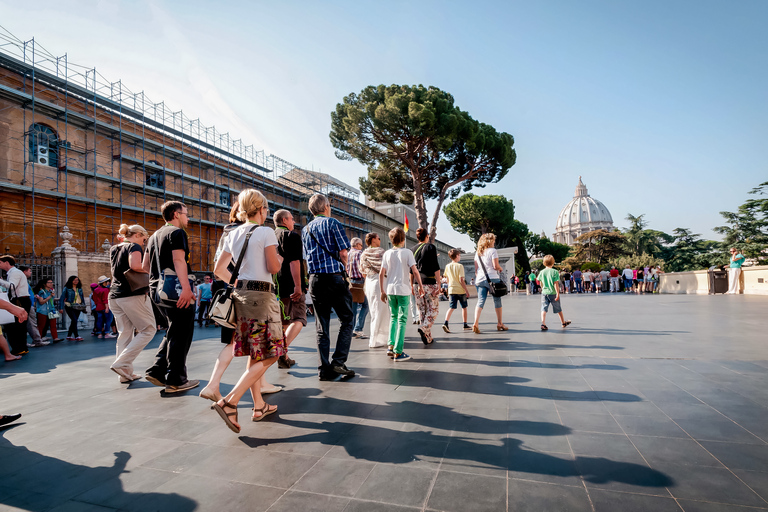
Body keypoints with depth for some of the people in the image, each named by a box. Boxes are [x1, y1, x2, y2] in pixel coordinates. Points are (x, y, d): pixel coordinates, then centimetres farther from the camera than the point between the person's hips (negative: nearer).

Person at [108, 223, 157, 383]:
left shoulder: (114, 249, 20)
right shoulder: (134, 247, -6)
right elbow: (135, 265, -25)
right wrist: (148, 271, -8)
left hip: (115, 295, 9)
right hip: (133, 295, -9)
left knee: (124, 333, 10)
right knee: (148, 329, 0)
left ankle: (126, 374, 11)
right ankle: (121, 363, -9)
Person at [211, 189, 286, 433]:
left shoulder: (233, 234, 11)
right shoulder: (266, 232, -8)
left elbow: (219, 270, 13)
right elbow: (273, 268, -11)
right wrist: (280, 259, 10)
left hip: (240, 295, 8)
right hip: (261, 294, -8)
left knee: (254, 355, 15)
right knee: (267, 356, -1)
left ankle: (259, 406, 23)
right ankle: (229, 401, -12)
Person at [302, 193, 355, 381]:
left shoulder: (305, 230, 16)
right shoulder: (333, 224, -2)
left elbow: (308, 255, 18)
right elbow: (343, 253, -8)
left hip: (314, 279, 6)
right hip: (334, 277, -5)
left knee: (321, 326, 8)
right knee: (346, 320, 6)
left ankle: (324, 369, 9)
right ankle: (338, 362, -3)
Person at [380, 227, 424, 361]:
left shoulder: (387, 254, 5)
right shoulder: (407, 252, -4)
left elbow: (381, 274, 3)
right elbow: (414, 271, -9)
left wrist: (383, 291, 10)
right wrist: (420, 286, 2)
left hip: (390, 290, 4)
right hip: (403, 290, -4)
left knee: (393, 317, 20)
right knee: (402, 320, 1)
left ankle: (391, 346, 14)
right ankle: (398, 352, 0)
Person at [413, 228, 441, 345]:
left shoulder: (414, 250, 12)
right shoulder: (430, 247, -2)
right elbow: (435, 267, -8)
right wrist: (439, 283, -6)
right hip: (429, 282, -5)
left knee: (422, 310, 9)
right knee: (433, 309, 2)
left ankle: (428, 337, 12)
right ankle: (424, 328, -21)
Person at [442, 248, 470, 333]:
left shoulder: (447, 266, 6)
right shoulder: (460, 266, -9)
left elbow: (447, 279, 10)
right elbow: (461, 280, -14)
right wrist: (466, 290, -8)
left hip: (451, 290, 4)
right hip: (460, 290, -3)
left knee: (451, 307, -1)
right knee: (464, 307, 14)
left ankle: (446, 323, -22)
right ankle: (465, 325, 23)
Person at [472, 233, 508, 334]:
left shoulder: (477, 253, 14)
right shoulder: (492, 251, -3)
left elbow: (476, 269, 13)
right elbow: (495, 266, -10)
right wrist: (500, 268, 10)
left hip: (480, 279, 5)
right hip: (492, 279, -4)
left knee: (480, 301, -2)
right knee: (497, 300, 10)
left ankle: (476, 323, -19)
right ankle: (499, 323, 19)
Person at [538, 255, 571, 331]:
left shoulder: (542, 272, 0)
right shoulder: (555, 272, -10)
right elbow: (556, 284, -13)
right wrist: (558, 294, -11)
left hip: (544, 293, 2)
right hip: (553, 293, -2)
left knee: (544, 309, -2)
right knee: (558, 309, 15)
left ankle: (543, 323, -18)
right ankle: (563, 322, 33)